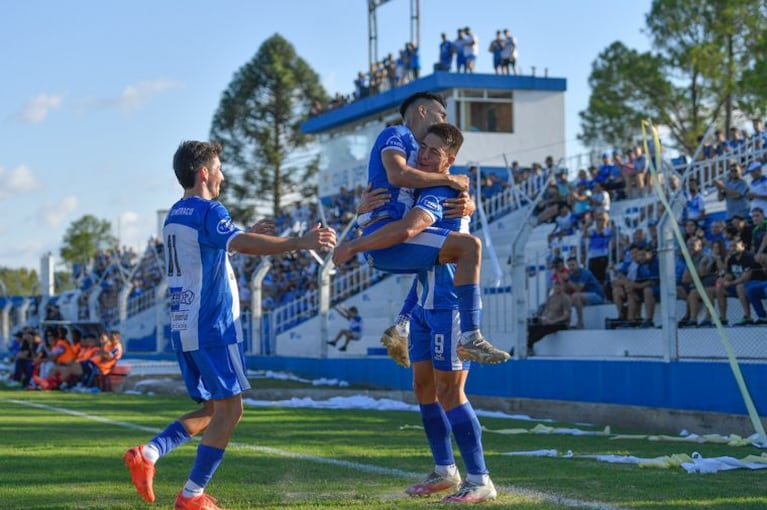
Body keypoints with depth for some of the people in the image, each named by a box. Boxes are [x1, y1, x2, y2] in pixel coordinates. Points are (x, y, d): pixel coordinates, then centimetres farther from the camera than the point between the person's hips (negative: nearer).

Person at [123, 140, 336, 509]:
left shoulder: (176, 215, 17)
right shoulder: (208, 211, -11)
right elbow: (239, 243, -29)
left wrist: (249, 236, 26)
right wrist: (300, 242, -32)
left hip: (183, 327, 9)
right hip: (213, 327, -9)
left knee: (213, 409, 15)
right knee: (229, 409, -2)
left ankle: (146, 454, 0)